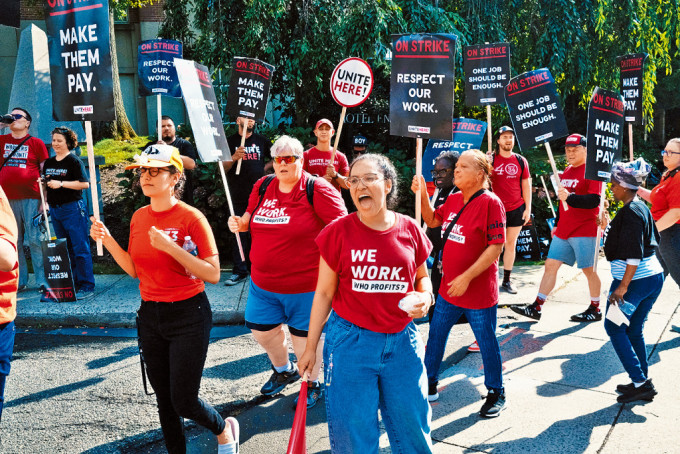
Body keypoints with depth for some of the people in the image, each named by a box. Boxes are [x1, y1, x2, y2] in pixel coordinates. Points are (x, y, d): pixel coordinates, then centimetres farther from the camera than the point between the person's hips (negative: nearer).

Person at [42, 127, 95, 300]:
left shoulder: (74, 161, -5)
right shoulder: (48, 162, 15)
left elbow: (84, 184, -13)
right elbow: (45, 184, 23)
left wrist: (61, 183, -17)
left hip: (72, 207, -7)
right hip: (54, 208, 7)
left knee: (80, 248, -8)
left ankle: (86, 286, -4)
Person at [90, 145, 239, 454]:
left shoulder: (191, 217, -15)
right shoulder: (139, 217, 5)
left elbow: (213, 275, -18)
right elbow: (135, 270, 11)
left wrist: (171, 247, -27)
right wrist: (107, 240, -1)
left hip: (188, 315, -6)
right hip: (150, 315, 6)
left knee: (183, 402, -1)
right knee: (164, 400, 14)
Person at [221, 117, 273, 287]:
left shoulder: (262, 140, 11)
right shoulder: (230, 141, 6)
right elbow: (222, 168, 0)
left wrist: (266, 167, 6)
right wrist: (234, 158, -17)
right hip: (238, 196, -1)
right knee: (239, 233, -1)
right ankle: (239, 271, 5)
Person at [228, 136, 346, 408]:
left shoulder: (317, 190, -13)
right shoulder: (262, 187, 4)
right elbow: (251, 217, 20)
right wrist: (240, 223, -2)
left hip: (304, 283, -6)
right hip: (262, 281, 6)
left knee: (304, 335, 9)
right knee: (261, 330, 18)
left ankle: (311, 384, 36)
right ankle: (283, 371, 47)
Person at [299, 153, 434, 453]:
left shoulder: (409, 231, -2)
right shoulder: (339, 232, -7)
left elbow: (422, 276, 15)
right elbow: (324, 293, -1)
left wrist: (424, 298, -8)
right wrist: (310, 347, 1)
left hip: (402, 341, 2)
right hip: (351, 341, -2)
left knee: (412, 425, 15)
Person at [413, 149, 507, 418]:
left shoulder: (490, 202, -17)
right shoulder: (453, 200, 5)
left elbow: (496, 246, -21)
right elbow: (432, 221, 20)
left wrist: (466, 277, -23)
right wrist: (422, 194, 3)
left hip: (479, 293, -7)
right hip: (449, 289, 7)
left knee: (486, 343, 9)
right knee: (435, 336, 16)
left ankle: (496, 394, 29)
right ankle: (429, 385, 34)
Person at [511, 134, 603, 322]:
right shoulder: (567, 171, 16)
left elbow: (594, 201, -20)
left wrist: (570, 197, -31)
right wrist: (557, 225, 25)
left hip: (585, 231, -8)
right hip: (563, 231, 8)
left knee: (589, 270, 3)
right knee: (550, 265, 4)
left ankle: (595, 310, 18)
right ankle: (536, 307, 6)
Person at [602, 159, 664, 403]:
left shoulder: (629, 213, -18)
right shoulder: (642, 207, 10)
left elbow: (634, 255, -23)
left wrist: (623, 286, -22)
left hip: (634, 280, -9)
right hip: (654, 276, 9)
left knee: (614, 328, 2)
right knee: (634, 330, 16)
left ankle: (640, 382, -1)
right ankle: (643, 382, 21)